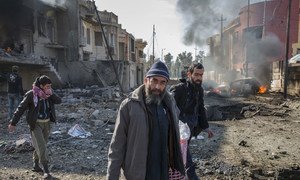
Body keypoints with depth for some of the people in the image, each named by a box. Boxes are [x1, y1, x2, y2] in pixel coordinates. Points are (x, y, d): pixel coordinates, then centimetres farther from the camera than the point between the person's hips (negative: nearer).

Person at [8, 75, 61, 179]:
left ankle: (36, 165, 32)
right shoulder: (31, 94, -15)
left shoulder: (49, 94, -1)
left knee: (41, 145, 15)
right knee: (41, 146, -11)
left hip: (47, 123, 5)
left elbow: (59, 101, -7)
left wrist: (51, 94, -23)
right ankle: (46, 170, -7)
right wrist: (13, 123, -8)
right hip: (35, 124, -5)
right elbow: (21, 109, -10)